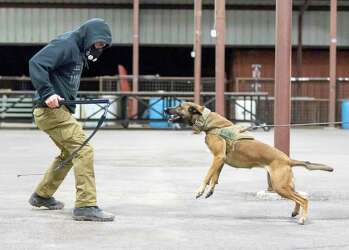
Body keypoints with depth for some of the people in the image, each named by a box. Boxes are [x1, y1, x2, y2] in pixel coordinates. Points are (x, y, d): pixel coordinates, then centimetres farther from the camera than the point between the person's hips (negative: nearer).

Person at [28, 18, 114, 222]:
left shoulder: (79, 51, 17)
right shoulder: (65, 44, -12)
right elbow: (36, 63, -23)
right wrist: (47, 93, -30)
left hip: (61, 110, 10)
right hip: (52, 109, -10)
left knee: (70, 153, 23)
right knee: (84, 150, -15)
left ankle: (42, 196, 36)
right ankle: (86, 205, -17)